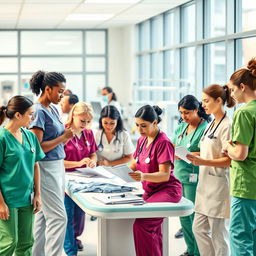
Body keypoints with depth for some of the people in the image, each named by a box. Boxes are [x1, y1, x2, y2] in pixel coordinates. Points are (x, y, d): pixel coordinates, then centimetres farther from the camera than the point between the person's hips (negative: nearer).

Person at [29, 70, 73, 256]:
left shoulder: (53, 109, 12)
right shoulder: (39, 112, -15)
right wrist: (63, 138, -14)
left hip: (57, 166, 9)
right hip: (46, 168, -9)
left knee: (44, 216, 13)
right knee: (58, 217, -10)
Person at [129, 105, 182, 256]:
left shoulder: (163, 142, -13)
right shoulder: (142, 140, 13)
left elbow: (165, 175, -19)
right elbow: (134, 166, 17)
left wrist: (144, 176, -36)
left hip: (167, 190, -8)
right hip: (150, 191, 8)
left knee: (141, 224, -25)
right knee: (153, 230, 3)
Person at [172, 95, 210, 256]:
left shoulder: (205, 128, -12)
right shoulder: (182, 126, 13)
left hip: (193, 178, -8)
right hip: (179, 176, 8)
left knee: (194, 217, -2)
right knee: (183, 216, 13)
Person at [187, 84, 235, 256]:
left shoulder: (226, 126, -13)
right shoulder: (212, 124, 14)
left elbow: (229, 160, -17)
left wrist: (203, 162, -26)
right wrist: (193, 157, 9)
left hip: (219, 184, -9)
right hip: (206, 183, 9)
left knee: (218, 233, -1)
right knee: (199, 229, 12)